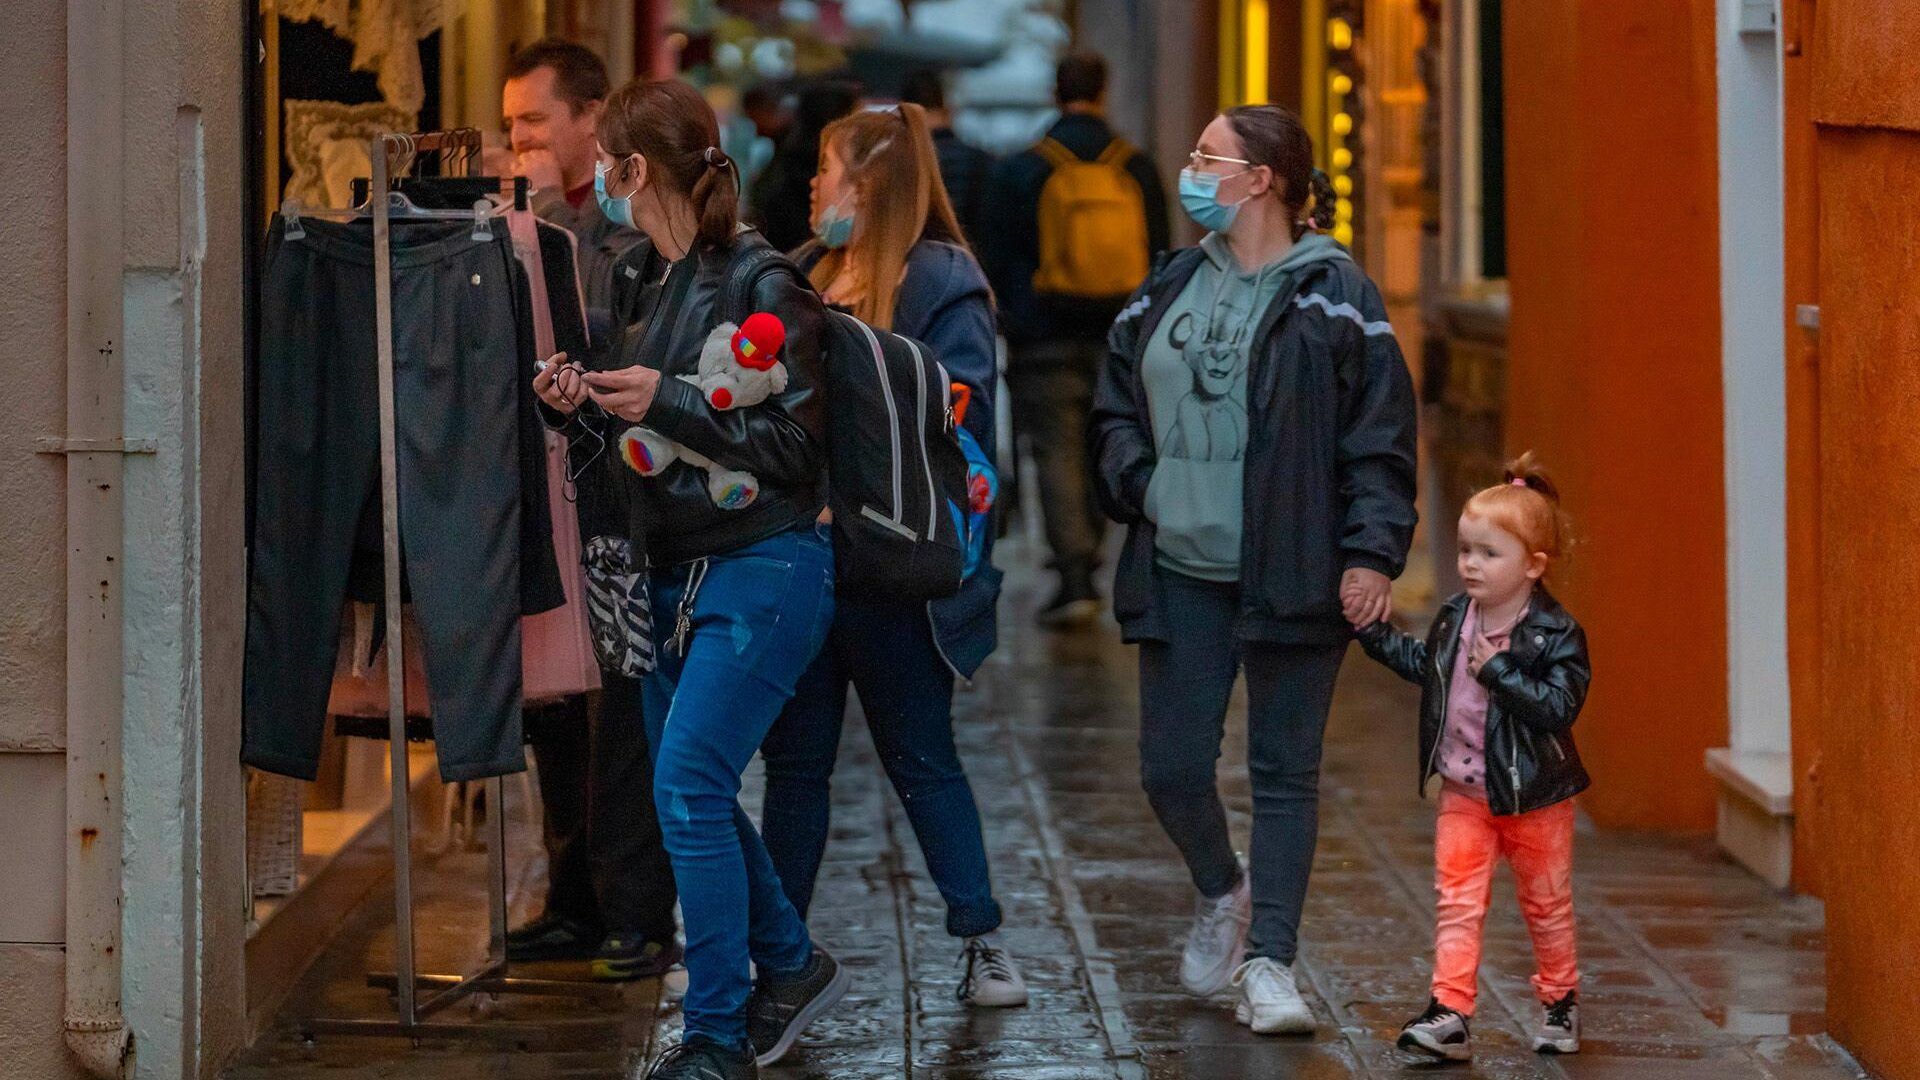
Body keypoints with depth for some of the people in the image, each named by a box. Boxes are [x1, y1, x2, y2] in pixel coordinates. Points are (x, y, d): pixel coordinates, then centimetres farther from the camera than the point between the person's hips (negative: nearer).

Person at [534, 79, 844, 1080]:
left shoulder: (761, 286, -15)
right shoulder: (659, 282, 10)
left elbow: (795, 447, -17)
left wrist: (669, 402, -22)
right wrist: (589, 404, 0)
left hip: (761, 573, -9)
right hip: (680, 573, 9)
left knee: (688, 783, -13)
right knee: (689, 790, 13)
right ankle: (790, 967, 31)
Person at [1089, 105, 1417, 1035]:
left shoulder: (1334, 296, -5)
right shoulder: (1168, 290, 10)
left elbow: (1380, 437, -6)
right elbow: (1115, 406, 20)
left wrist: (1372, 552, -13)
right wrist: (1136, 485, 2)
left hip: (1293, 575, -4)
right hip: (1181, 574, 5)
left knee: (1284, 772, 2)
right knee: (1171, 767, 5)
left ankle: (1267, 964, 5)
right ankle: (1221, 895, 33)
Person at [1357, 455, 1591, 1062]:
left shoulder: (1556, 635, -17)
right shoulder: (1454, 618, 1)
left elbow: (1559, 706, -27)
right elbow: (1426, 665, 20)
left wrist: (1499, 671, -30)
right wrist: (1374, 634, 14)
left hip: (1533, 796, -4)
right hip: (1463, 793, 4)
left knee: (1546, 904, 13)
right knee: (1458, 904, -3)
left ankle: (1560, 1002, 31)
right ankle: (1450, 1014, -5)